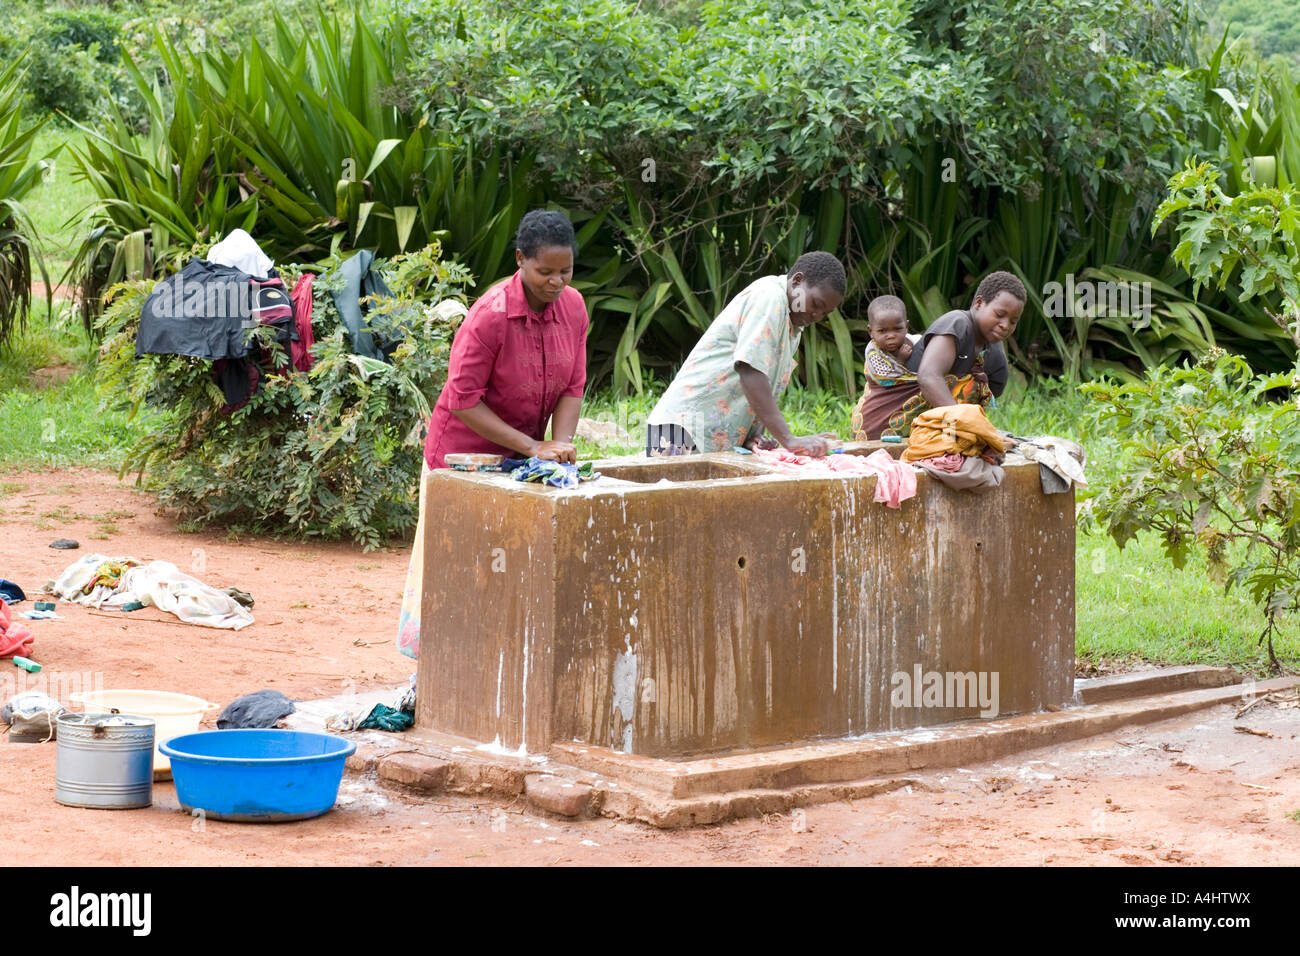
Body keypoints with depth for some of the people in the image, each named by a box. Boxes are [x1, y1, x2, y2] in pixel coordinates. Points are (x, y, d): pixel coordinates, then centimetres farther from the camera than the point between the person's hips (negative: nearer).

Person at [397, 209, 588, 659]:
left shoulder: (573, 306, -6)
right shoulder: (490, 316, -25)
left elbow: (572, 386, -2)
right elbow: (463, 401, -23)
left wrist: (560, 445, -19)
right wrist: (532, 447, -25)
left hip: (525, 458, 5)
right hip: (466, 450, -5)